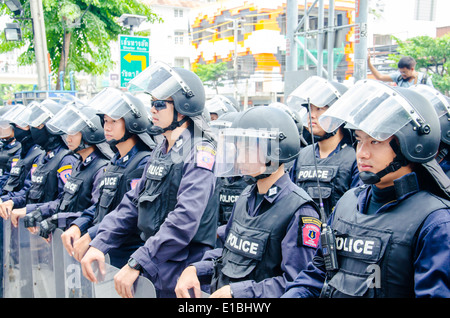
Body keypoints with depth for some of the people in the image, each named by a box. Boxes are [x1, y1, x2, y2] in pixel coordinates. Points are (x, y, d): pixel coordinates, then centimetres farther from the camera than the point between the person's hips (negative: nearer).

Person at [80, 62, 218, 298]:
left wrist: (137, 263, -26)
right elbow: (133, 202, 9)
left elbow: (184, 219, -26)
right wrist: (99, 243, -1)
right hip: (153, 266, 8)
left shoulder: (199, 153, -17)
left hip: (182, 275, -7)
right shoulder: (161, 150, 11)